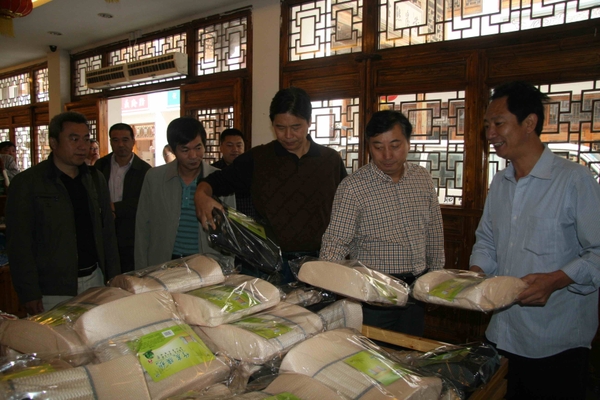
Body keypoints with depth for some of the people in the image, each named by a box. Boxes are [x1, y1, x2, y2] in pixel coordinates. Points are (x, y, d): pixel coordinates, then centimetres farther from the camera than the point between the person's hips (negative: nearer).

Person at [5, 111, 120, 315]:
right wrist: (29, 295, -12)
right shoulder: (26, 183, -6)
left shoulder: (96, 180, 10)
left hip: (94, 281, 4)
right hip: (52, 292, -4)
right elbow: (19, 244, -8)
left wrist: (114, 280, 8)